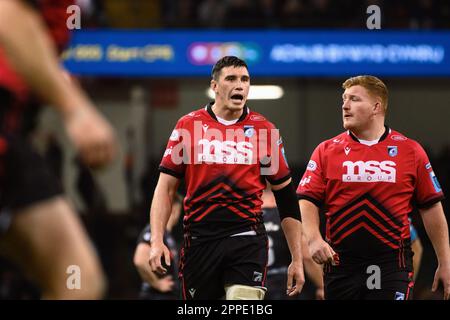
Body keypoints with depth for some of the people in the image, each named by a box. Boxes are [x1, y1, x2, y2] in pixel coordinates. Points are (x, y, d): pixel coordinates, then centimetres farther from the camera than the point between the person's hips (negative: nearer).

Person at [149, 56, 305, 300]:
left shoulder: (264, 131, 6)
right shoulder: (188, 126, 6)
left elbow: (286, 197, 10)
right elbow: (165, 188, 6)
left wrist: (297, 260, 7)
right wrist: (156, 241, -7)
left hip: (247, 240, -1)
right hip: (200, 240, 1)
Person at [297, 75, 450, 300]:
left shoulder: (410, 151, 6)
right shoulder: (326, 151, 6)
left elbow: (431, 208, 8)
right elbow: (307, 201, 1)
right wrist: (314, 239, -18)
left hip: (392, 263, -1)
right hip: (340, 263, 1)